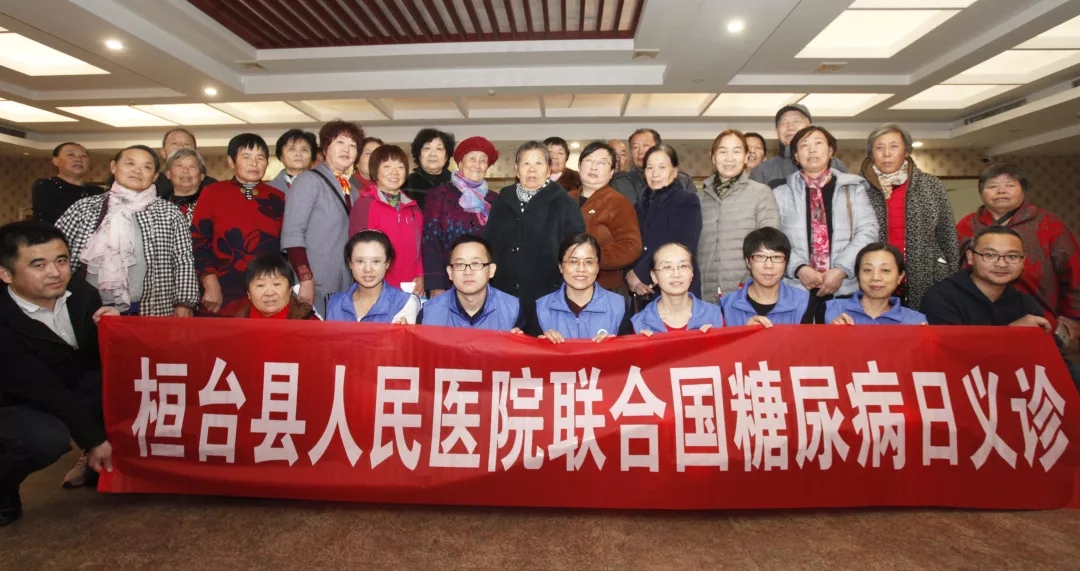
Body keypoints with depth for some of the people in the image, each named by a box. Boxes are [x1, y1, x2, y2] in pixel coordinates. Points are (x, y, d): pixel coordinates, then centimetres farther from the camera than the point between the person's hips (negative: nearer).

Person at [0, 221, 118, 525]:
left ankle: (96, 461, 4)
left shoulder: (82, 294, -12)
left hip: (74, 392, 6)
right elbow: (44, 391, -27)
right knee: (47, 438, -36)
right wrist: (94, 438, -24)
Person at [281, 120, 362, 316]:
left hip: (344, 287, 6)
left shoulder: (351, 190, 14)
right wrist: (306, 279, -22)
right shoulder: (309, 180, -6)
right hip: (316, 287, -6)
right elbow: (292, 235, -15)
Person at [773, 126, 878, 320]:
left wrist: (842, 269, -10)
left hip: (845, 288, 1)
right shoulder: (781, 193, 9)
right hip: (796, 289, -1)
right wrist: (798, 268, -14)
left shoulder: (853, 188, 13)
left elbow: (867, 231, 3)